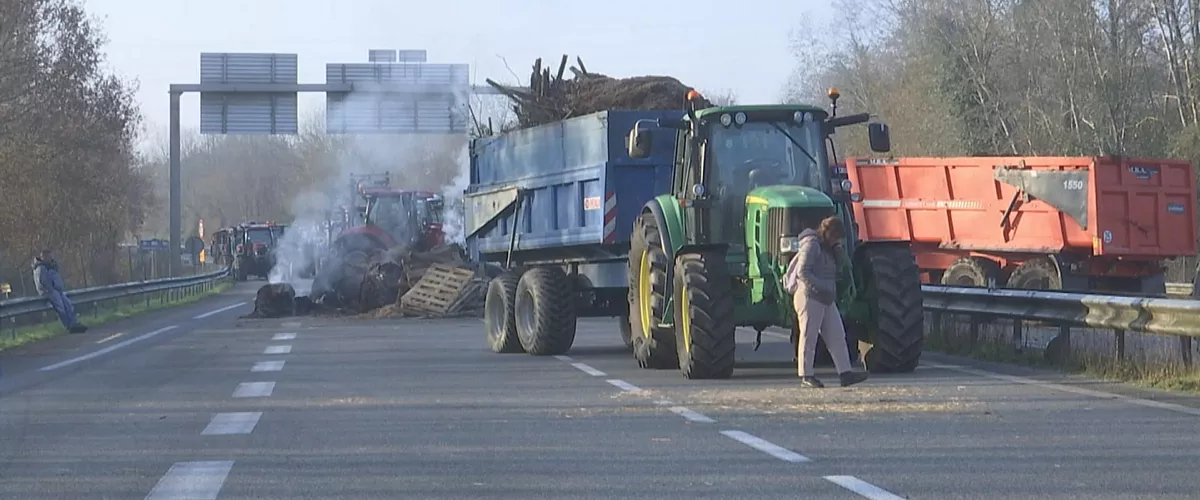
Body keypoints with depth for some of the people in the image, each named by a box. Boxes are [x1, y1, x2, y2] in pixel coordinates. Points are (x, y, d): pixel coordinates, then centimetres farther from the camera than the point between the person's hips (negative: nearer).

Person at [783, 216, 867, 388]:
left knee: (837, 336, 3)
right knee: (808, 336, -3)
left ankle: (845, 373, 1)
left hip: (826, 300, 10)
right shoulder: (811, 244, -13)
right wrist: (821, 287, -23)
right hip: (810, 297, -9)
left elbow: (837, 265, 19)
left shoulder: (826, 246, 17)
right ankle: (806, 375, 2)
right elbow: (802, 272, -20)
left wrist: (837, 249, 2)